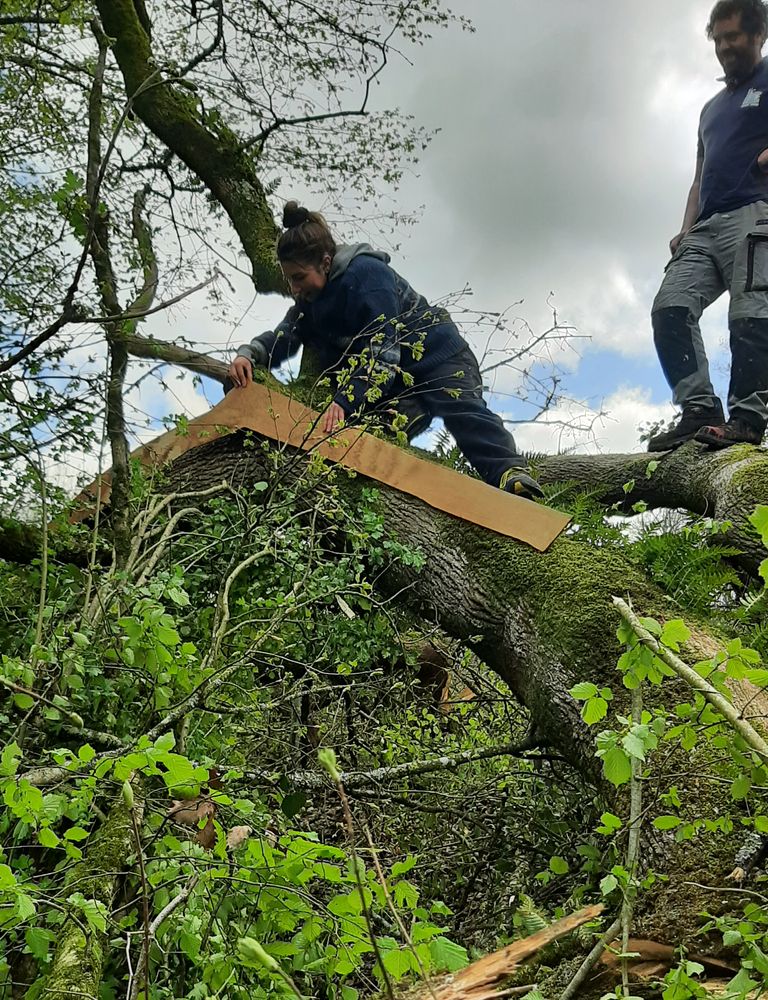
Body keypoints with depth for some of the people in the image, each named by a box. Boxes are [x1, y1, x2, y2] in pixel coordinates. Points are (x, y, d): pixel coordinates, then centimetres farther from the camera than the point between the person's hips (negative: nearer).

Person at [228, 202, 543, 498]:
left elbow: (381, 350, -31)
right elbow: (283, 336, 5)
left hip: (435, 355, -11)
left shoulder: (366, 273, -24)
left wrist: (346, 401, -39)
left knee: (465, 414, -31)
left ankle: (510, 473, -48)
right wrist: (248, 355, -17)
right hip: (391, 377, 11)